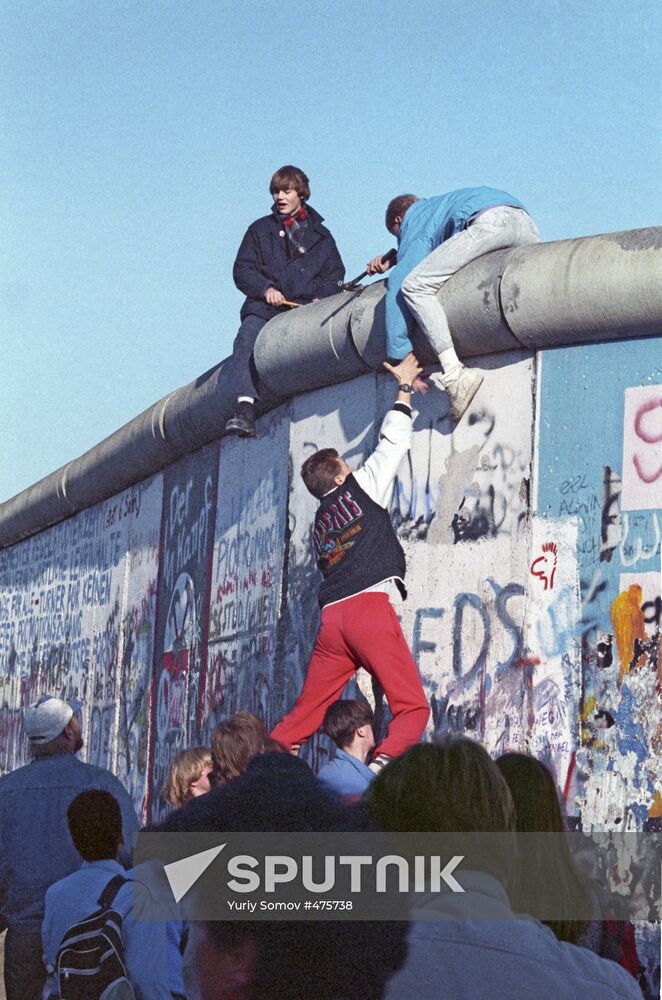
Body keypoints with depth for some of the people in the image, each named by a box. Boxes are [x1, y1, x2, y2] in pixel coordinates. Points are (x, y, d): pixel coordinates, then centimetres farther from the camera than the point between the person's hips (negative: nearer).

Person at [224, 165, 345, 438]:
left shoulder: (320, 235, 25)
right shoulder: (260, 229, 24)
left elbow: (335, 275, 19)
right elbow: (242, 270, 14)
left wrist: (320, 297, -4)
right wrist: (265, 289, -6)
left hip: (307, 305, 0)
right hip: (266, 305, 0)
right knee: (247, 338, -31)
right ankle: (245, 408, -44)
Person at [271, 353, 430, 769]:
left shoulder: (320, 521, 27)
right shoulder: (360, 488, 12)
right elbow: (395, 442, 16)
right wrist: (405, 386, 29)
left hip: (332, 614, 6)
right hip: (371, 605, -6)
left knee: (305, 712, 10)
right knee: (413, 707, -10)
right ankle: (382, 764, -34)